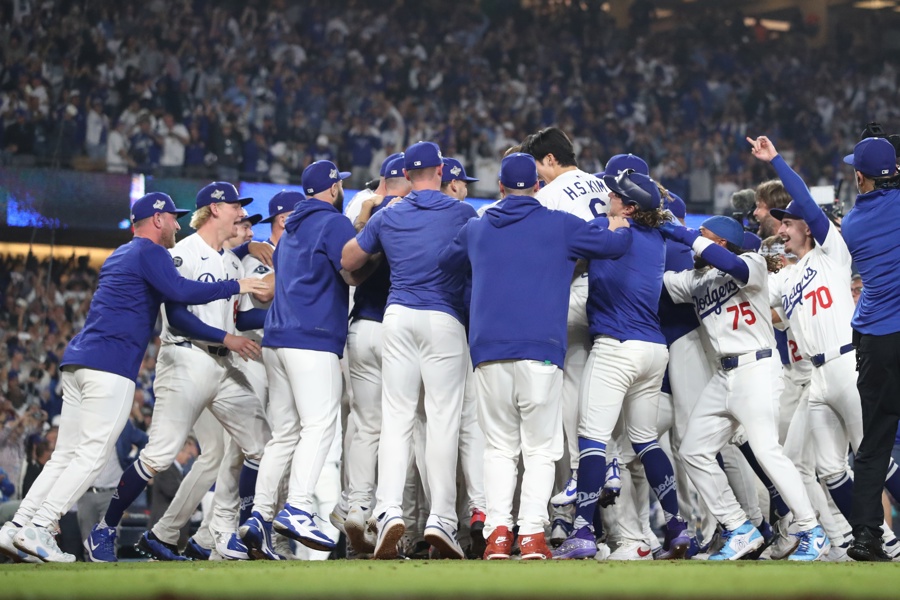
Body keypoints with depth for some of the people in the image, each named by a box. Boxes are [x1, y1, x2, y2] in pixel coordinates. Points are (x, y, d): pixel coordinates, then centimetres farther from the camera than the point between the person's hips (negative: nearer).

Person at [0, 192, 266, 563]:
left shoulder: (118, 257, 27)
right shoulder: (149, 252, -2)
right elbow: (177, 290, -19)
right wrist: (234, 287, -13)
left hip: (76, 362, 9)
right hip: (111, 366, -9)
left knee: (65, 455, 9)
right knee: (92, 454, -8)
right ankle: (38, 529, -14)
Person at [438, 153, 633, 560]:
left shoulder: (476, 229, 16)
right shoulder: (559, 225, 6)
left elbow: (446, 261, 33)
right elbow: (614, 244, 9)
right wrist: (619, 228, 31)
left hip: (488, 350, 2)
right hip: (540, 350, -2)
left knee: (499, 447, 10)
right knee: (540, 449, 3)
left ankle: (498, 531, -3)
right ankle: (531, 534, -9)